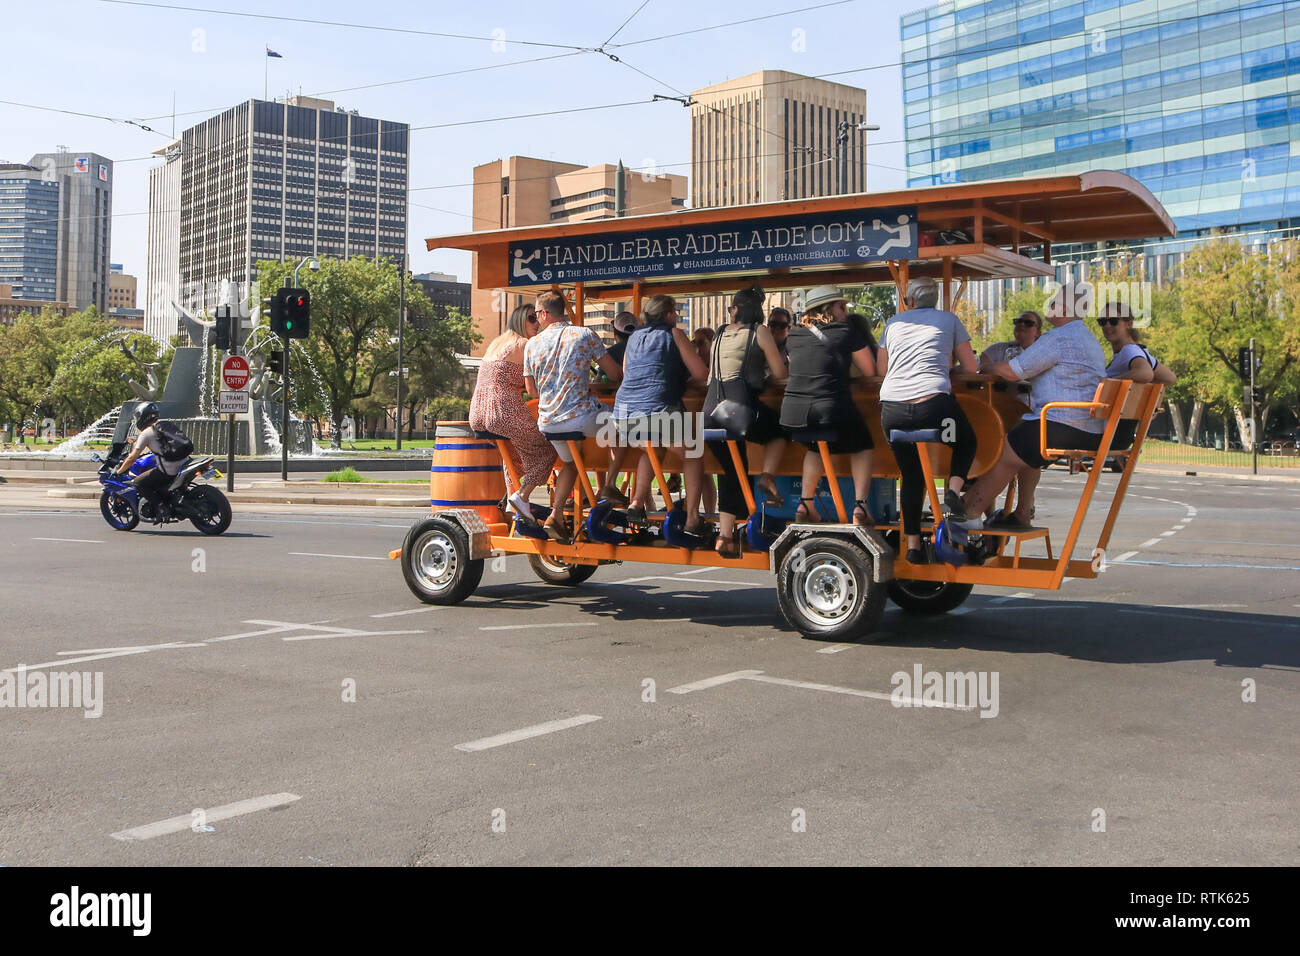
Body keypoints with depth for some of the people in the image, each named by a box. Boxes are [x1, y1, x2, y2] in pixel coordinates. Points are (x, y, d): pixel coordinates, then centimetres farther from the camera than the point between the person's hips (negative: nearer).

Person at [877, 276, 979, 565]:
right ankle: (954, 490, 2)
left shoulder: (894, 323, 20)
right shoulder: (949, 319, 16)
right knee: (967, 442, 27)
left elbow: (880, 368, 27)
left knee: (911, 475, 17)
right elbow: (970, 367, 16)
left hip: (891, 408, 2)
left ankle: (913, 544, 15)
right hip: (933, 402, -2)